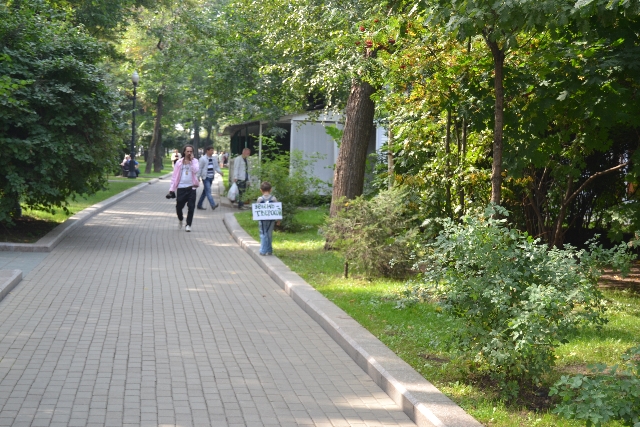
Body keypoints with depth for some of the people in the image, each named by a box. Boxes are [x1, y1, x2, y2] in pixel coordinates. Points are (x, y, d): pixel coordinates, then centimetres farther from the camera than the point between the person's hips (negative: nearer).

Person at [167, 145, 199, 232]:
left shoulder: (194, 161, 5)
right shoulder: (179, 162, 7)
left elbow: (195, 170, -15)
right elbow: (174, 176, 6)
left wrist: (191, 160, -12)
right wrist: (171, 189, 2)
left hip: (191, 188, -1)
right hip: (181, 188, 1)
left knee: (191, 207, -5)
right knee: (179, 207, 5)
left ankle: (188, 225, 4)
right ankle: (180, 220, 33)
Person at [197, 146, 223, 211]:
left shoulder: (214, 158, 8)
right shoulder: (203, 159, -7)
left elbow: (216, 167, 11)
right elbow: (200, 168, -5)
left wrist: (220, 172, -9)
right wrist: (198, 177, -5)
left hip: (211, 177, 7)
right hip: (205, 177, -7)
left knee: (205, 191, 13)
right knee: (208, 191, -13)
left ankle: (199, 205, 23)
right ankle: (213, 205, -23)